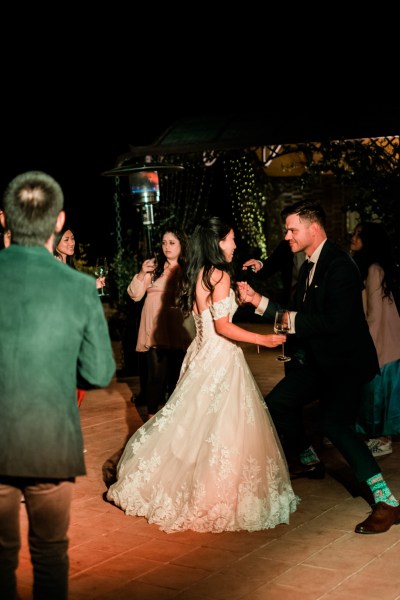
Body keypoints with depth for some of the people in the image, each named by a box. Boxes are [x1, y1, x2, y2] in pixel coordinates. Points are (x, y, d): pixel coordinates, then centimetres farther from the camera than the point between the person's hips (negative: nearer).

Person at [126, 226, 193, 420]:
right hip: (155, 330, -2)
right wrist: (141, 274, -13)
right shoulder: (153, 265, 2)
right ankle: (152, 414, 14)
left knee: (177, 373, 8)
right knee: (156, 373, -1)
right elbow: (135, 295, 1)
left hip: (179, 331, 2)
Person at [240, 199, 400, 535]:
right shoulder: (309, 267, 10)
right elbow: (296, 315, 15)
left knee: (334, 422, -23)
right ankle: (308, 461, 37)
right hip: (319, 359, 10)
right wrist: (258, 301, 8)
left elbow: (335, 321, -27)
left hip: (346, 361, -10)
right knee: (278, 403, 13)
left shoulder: (340, 266, -19)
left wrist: (293, 321, -17)